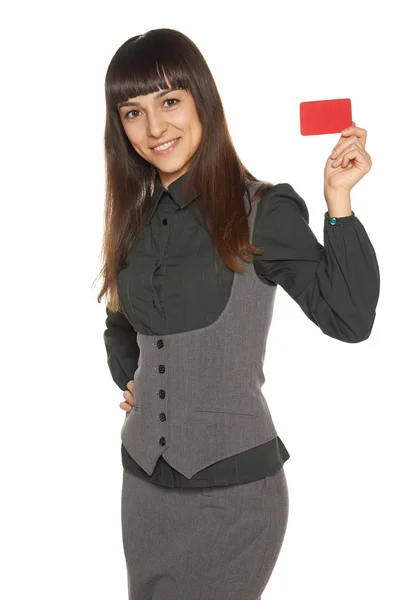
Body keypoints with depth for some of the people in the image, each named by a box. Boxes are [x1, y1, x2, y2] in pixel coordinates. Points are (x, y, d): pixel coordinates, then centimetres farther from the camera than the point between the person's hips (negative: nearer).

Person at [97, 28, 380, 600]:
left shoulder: (262, 210, -9)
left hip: (234, 488, -6)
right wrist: (129, 378, 9)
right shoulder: (136, 218, 8)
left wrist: (339, 202, -23)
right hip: (144, 480, 6)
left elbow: (349, 319, -18)